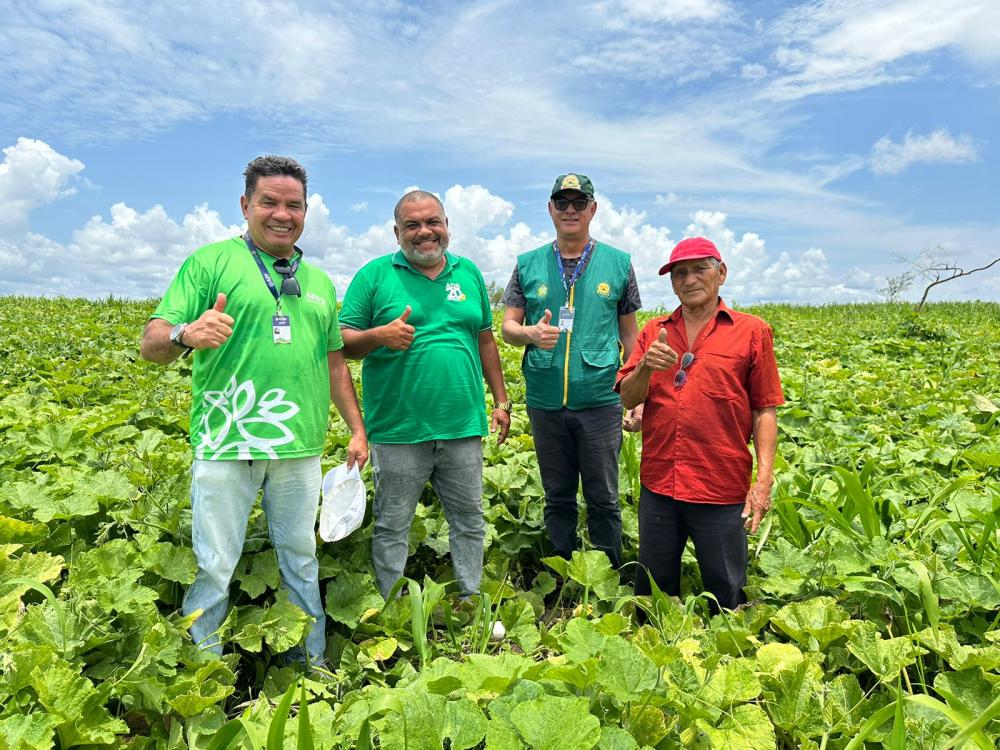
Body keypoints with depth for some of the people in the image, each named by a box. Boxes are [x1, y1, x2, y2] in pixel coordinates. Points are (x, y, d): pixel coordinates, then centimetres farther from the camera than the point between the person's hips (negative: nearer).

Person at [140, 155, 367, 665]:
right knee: (214, 567, 5)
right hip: (228, 445, -4)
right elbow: (152, 344, -5)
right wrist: (186, 335, -28)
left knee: (302, 560, 15)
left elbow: (335, 362, 19)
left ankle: (314, 663, 32)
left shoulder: (318, 281, 16)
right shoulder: (210, 262, 1)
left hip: (301, 446, 4)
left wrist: (357, 429, 14)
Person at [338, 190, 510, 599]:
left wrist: (501, 400, 13)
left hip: (463, 427, 3)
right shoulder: (375, 274, 0)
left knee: (470, 522, 15)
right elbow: (344, 342, -1)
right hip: (398, 431, -3)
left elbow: (486, 340, 16)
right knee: (392, 528, 10)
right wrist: (380, 335, -22)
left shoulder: (468, 273, 12)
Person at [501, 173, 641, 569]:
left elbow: (629, 333, 7)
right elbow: (508, 327, 6)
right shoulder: (528, 265, 7)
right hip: (545, 402, 2)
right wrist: (531, 333, -17)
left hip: (600, 400, -1)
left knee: (603, 499, 7)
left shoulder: (618, 263, 5)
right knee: (557, 498, 14)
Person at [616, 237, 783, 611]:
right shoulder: (653, 331, 8)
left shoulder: (752, 331, 0)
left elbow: (764, 411, -2)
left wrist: (764, 478, -9)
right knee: (653, 589, 17)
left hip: (722, 489, -2)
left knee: (726, 594, 12)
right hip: (659, 485, 3)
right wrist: (646, 368, -19)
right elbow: (628, 398, 2)